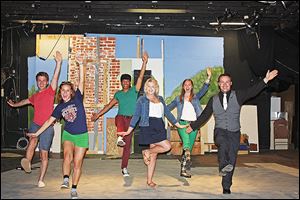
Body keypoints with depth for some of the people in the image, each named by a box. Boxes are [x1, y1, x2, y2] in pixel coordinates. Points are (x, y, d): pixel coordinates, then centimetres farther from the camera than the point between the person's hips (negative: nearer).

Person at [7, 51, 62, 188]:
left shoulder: (50, 91, 0)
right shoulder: (35, 96, 15)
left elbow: (55, 77, -16)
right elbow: (26, 101, 37)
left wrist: (59, 63, -31)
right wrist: (15, 105, 56)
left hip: (47, 126, -3)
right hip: (35, 124, 4)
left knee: (44, 154, -1)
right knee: (33, 141, -30)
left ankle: (41, 180, 6)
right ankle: (27, 162, -47)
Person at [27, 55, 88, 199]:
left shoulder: (77, 98, -5)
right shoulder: (60, 107, 3)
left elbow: (81, 81, -14)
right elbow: (50, 121, 10)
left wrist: (81, 65, -24)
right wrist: (37, 133, 11)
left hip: (82, 135, -2)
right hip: (68, 134, 2)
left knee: (77, 163, 1)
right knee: (67, 156, -26)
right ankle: (65, 180, -20)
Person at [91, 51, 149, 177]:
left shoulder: (134, 90, 5)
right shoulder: (118, 94, 12)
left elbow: (141, 76, -5)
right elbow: (109, 105, 21)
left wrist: (144, 62, -15)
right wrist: (98, 114, 23)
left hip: (130, 120, -1)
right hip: (120, 117, 1)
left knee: (128, 145, -1)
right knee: (120, 118, -39)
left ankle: (124, 168, 7)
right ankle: (120, 137, -59)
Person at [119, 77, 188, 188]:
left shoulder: (160, 99, 17)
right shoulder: (142, 99, 3)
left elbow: (167, 113, 19)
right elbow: (136, 115, 1)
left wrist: (178, 125, 17)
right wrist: (129, 131, -4)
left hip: (159, 128, 5)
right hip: (148, 127, -5)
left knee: (154, 154, 5)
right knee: (167, 146, -16)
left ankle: (149, 180, 11)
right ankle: (146, 152, 4)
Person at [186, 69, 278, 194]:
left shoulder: (237, 96, 6)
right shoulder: (213, 100, 10)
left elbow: (253, 91, -6)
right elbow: (204, 115, 17)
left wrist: (265, 80, -17)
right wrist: (193, 126, 19)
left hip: (234, 133, 0)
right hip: (220, 131, 0)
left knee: (231, 160, -1)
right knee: (223, 143, -36)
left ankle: (226, 188, 7)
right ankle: (223, 167, -44)